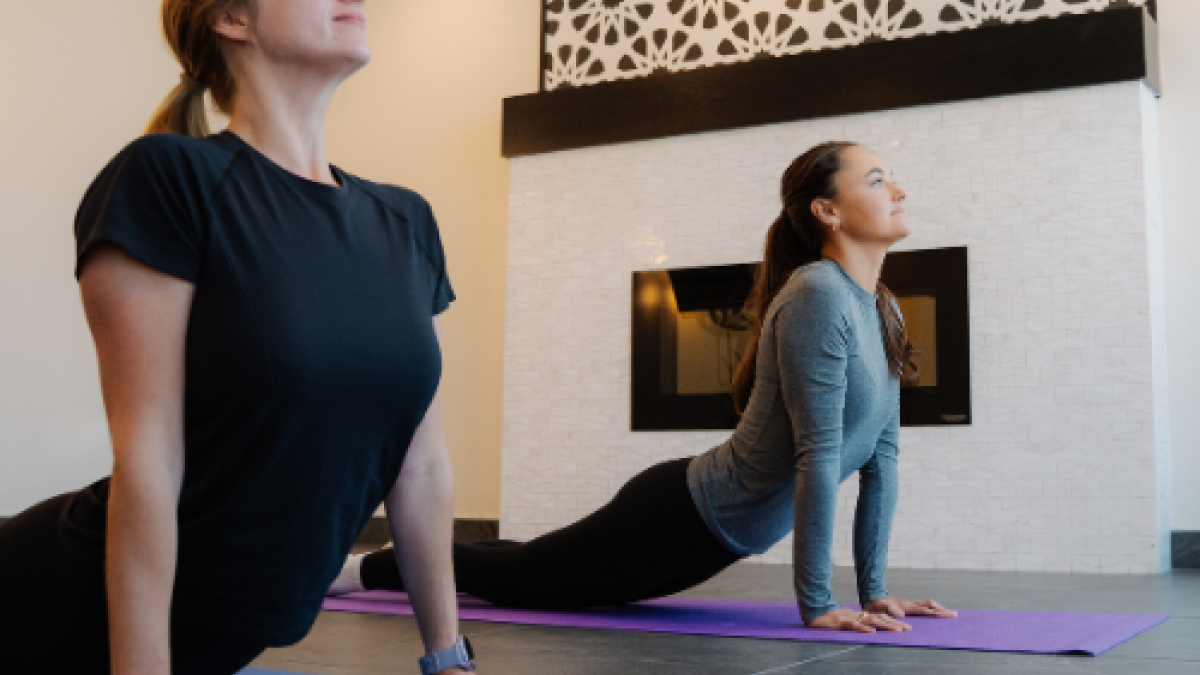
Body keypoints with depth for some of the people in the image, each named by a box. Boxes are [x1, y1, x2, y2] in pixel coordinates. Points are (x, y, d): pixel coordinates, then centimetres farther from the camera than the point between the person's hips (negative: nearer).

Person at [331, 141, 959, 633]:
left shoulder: (884, 312, 4)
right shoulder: (817, 295, -24)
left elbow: (880, 455, 6)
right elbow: (818, 453, -27)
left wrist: (874, 590, 3)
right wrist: (816, 604, -26)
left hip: (717, 538, 9)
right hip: (677, 516, -9)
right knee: (519, 574, 11)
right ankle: (358, 567, 33)